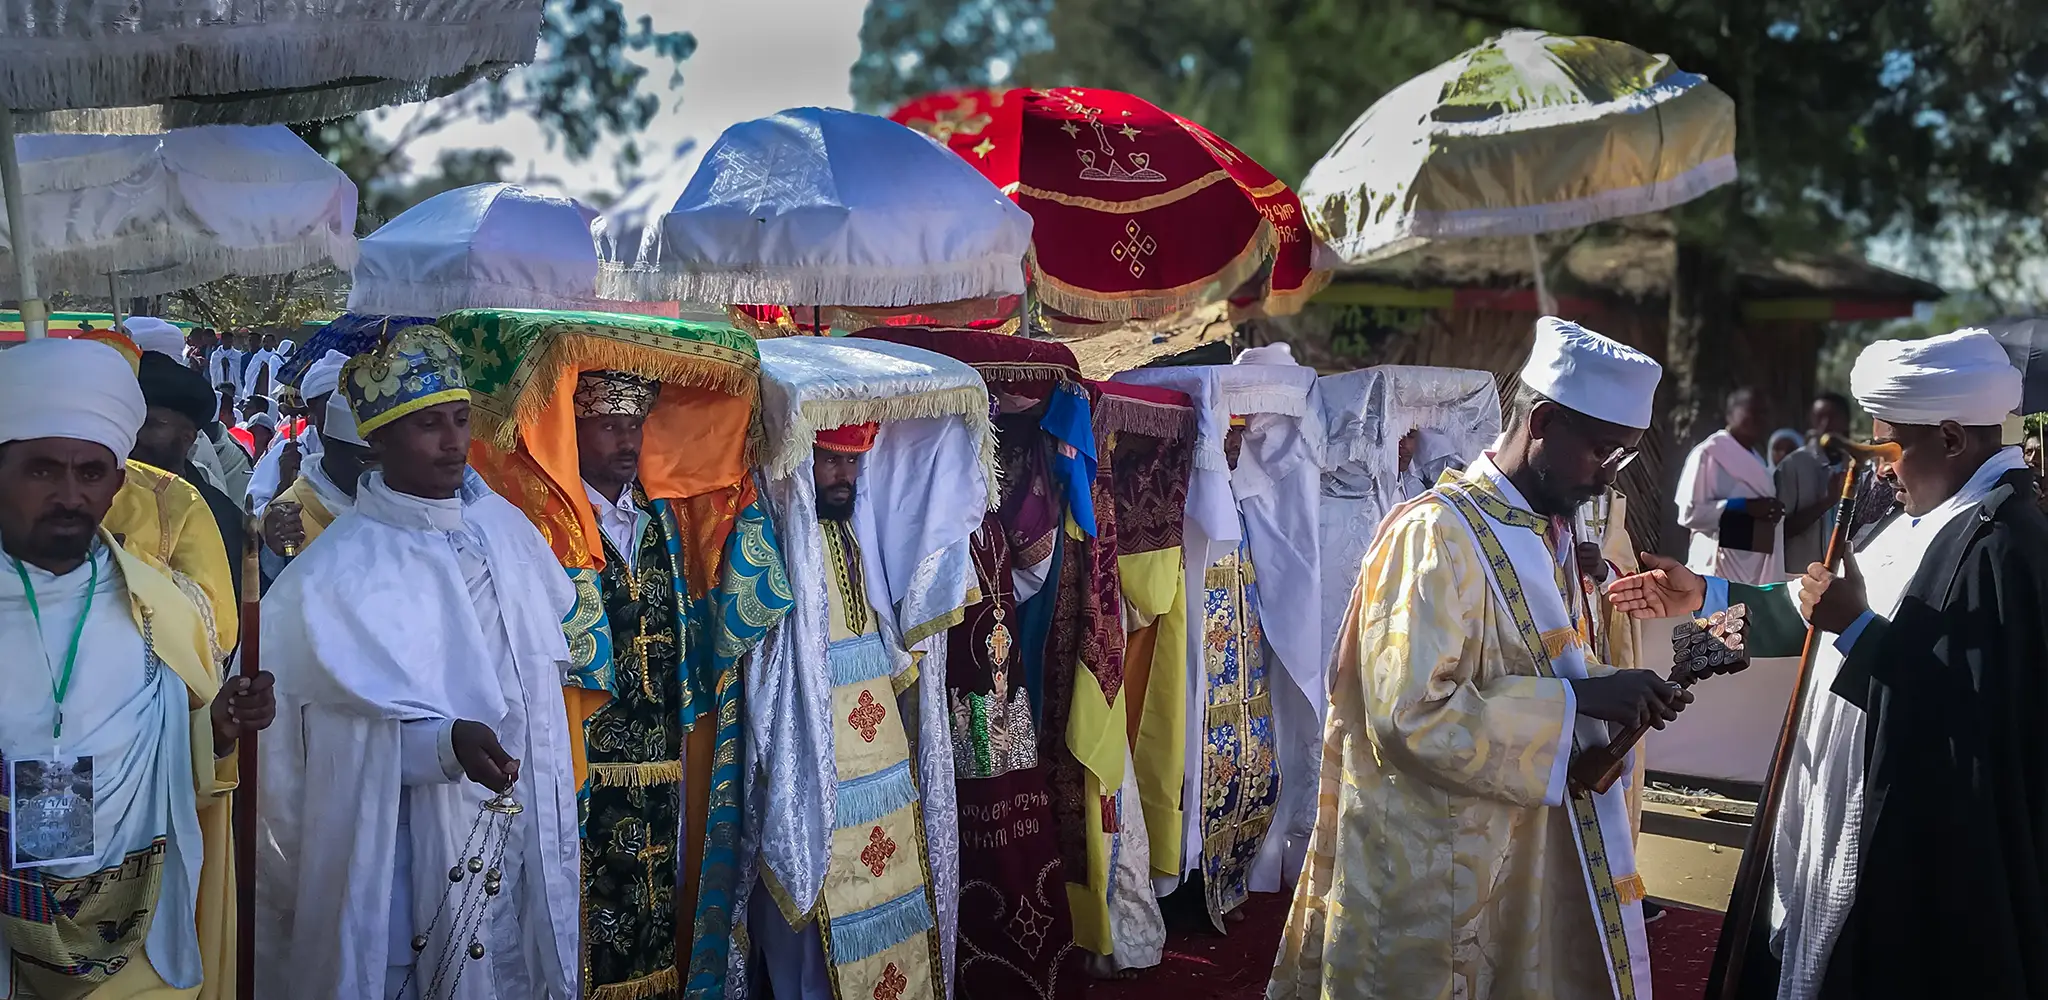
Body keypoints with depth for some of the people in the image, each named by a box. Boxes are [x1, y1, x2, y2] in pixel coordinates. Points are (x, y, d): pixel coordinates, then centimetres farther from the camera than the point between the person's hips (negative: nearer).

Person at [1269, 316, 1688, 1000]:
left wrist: (1618, 701, -2)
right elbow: (1412, 713, -27)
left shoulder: (1549, 536, 8)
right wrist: (1580, 699, -25)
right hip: (1430, 872, -9)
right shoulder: (1436, 535, -20)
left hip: (1515, 853, 9)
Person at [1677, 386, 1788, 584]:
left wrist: (1772, 511, 9)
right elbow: (1690, 512, -14)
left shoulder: (1755, 458, 18)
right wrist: (1744, 506, -18)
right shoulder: (1709, 453, -7)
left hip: (1758, 567, 8)